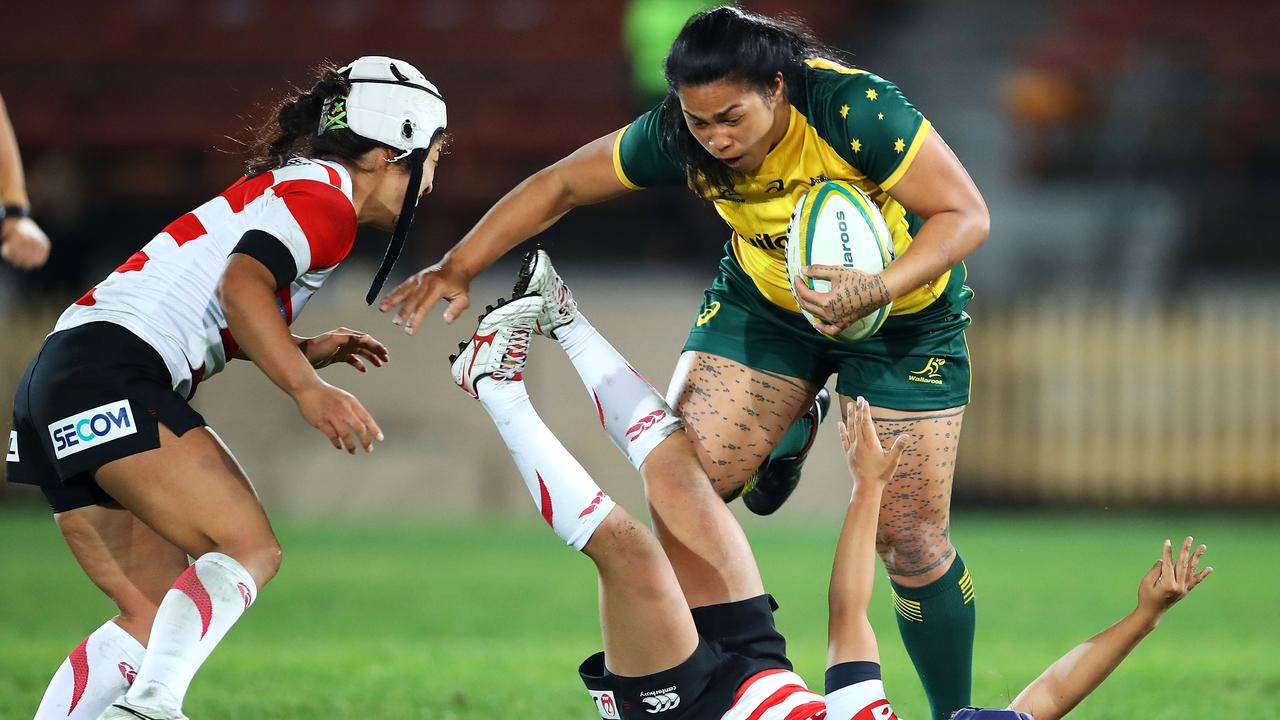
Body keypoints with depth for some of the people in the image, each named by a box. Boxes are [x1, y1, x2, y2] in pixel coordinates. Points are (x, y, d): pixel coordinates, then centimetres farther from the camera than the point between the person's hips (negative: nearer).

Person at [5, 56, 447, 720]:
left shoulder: (286, 188, 25)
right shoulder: (325, 194, -4)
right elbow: (242, 285, -21)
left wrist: (301, 351, 25)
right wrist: (306, 389, -25)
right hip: (113, 373, -10)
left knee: (156, 615, 8)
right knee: (250, 549, -15)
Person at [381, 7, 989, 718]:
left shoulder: (855, 108, -35)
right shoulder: (679, 139, -22)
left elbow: (967, 215, -29)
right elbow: (559, 186, -11)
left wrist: (876, 291, -44)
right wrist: (458, 267, -18)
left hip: (903, 312, -4)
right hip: (765, 302, 4)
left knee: (911, 541, -6)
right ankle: (784, 439, 22)